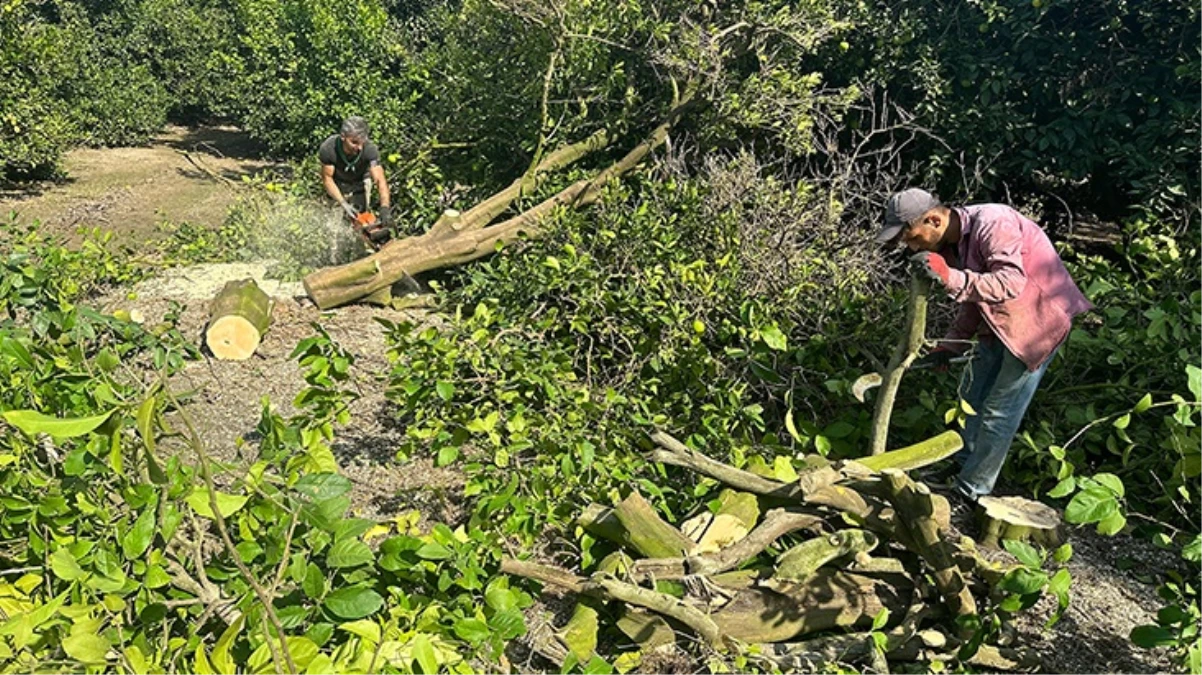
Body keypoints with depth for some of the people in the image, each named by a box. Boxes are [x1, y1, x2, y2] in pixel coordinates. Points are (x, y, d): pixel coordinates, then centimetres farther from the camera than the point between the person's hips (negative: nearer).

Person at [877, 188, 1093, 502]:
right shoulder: (952, 242, -1)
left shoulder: (993, 224, -28)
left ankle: (970, 491, 7)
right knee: (971, 395, 17)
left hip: (1037, 323, -9)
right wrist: (949, 346, 2)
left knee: (999, 410, -4)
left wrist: (950, 278, -48)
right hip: (999, 323, 9)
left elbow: (1010, 284, -39)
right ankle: (964, 465, 34)